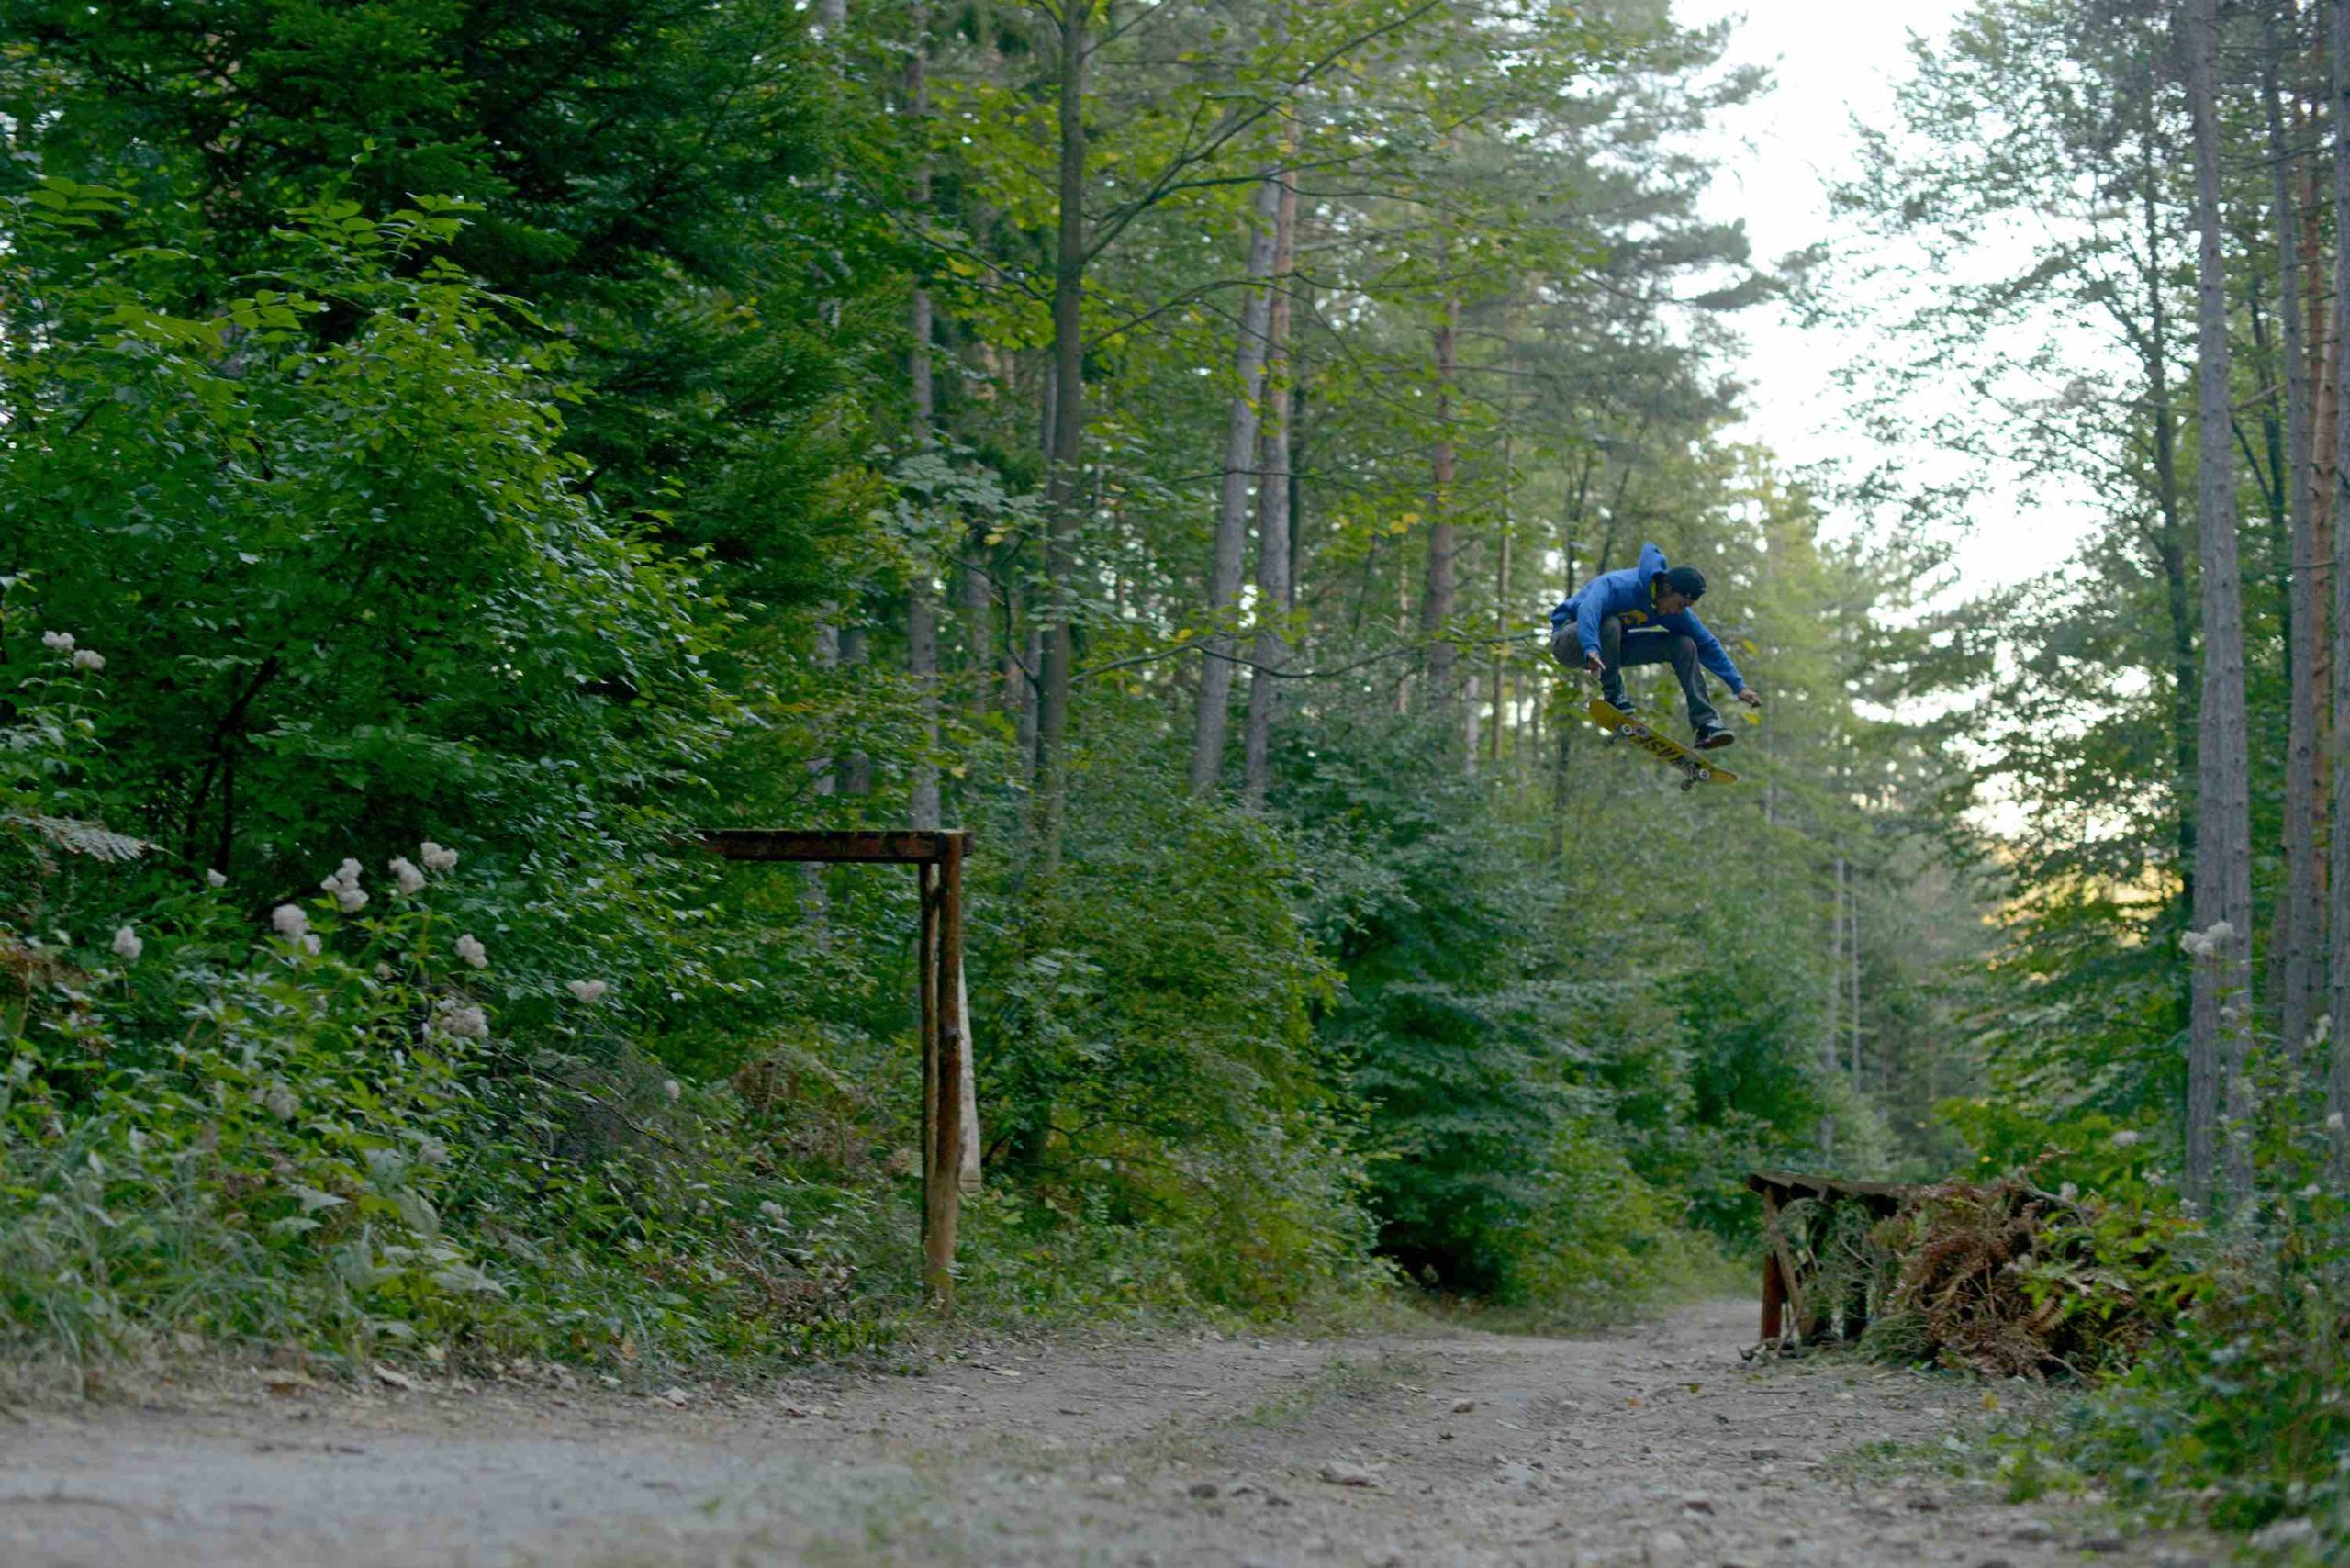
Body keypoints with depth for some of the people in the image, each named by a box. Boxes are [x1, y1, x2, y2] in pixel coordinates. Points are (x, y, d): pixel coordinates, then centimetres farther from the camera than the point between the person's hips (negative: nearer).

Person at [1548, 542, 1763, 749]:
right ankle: (1613, 694, -28)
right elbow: (1588, 609, -50)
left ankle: (1706, 723, -13)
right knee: (1610, 624, -40)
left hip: (1613, 649, 6)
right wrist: (1591, 650, -67)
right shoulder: (1618, 585, -31)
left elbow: (1707, 645, 1)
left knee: (1684, 645, -8)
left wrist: (1739, 686, -4)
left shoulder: (1676, 612, -8)